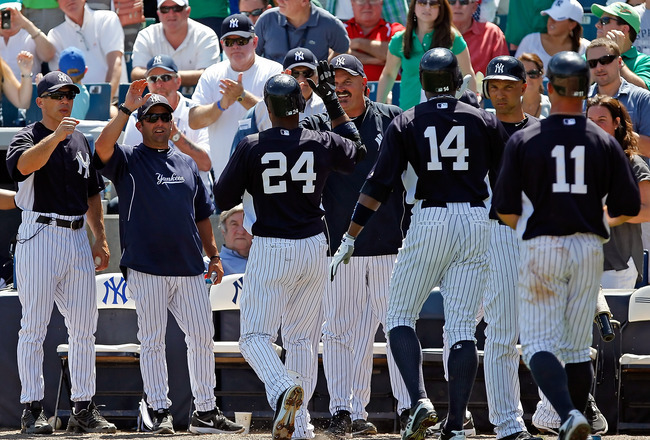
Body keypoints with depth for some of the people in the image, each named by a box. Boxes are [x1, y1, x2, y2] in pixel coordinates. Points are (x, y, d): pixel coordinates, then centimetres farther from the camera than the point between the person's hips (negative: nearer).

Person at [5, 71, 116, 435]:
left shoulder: (81, 142, 17)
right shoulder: (28, 137, -2)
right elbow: (25, 163, -26)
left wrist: (101, 238, 13)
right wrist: (56, 136, -38)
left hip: (78, 238, 6)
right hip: (39, 237, -6)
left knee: (84, 329, 5)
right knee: (34, 326, -6)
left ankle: (84, 409, 10)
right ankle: (33, 410, -4)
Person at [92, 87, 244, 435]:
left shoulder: (187, 163, 19)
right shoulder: (128, 160, 3)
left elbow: (201, 214, 23)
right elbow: (103, 146, -20)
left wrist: (213, 255, 16)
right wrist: (126, 108, -21)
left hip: (189, 269, 5)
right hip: (147, 269, -5)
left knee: (202, 338, 4)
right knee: (152, 341, -2)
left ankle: (205, 412, 11)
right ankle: (160, 413, 1)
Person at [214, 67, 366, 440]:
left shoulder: (251, 147, -9)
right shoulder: (322, 144, -1)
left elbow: (223, 199, -2)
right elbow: (357, 149, 23)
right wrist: (332, 100, 26)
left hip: (270, 252, -4)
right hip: (313, 248, 4)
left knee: (256, 336, -1)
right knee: (303, 338, 15)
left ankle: (284, 388, -30)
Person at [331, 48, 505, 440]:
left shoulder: (406, 123, 2)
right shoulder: (485, 121, 7)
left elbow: (379, 185, -4)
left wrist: (350, 239, -1)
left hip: (429, 223, -2)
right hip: (477, 224, 2)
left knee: (401, 317, 9)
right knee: (463, 327, 2)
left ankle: (420, 402, -12)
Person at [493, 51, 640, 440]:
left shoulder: (523, 141, -5)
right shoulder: (604, 143, 1)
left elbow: (506, 209, -6)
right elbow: (628, 207, 0)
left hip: (541, 248, -3)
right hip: (589, 248, 3)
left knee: (539, 343, -4)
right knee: (578, 347, 12)